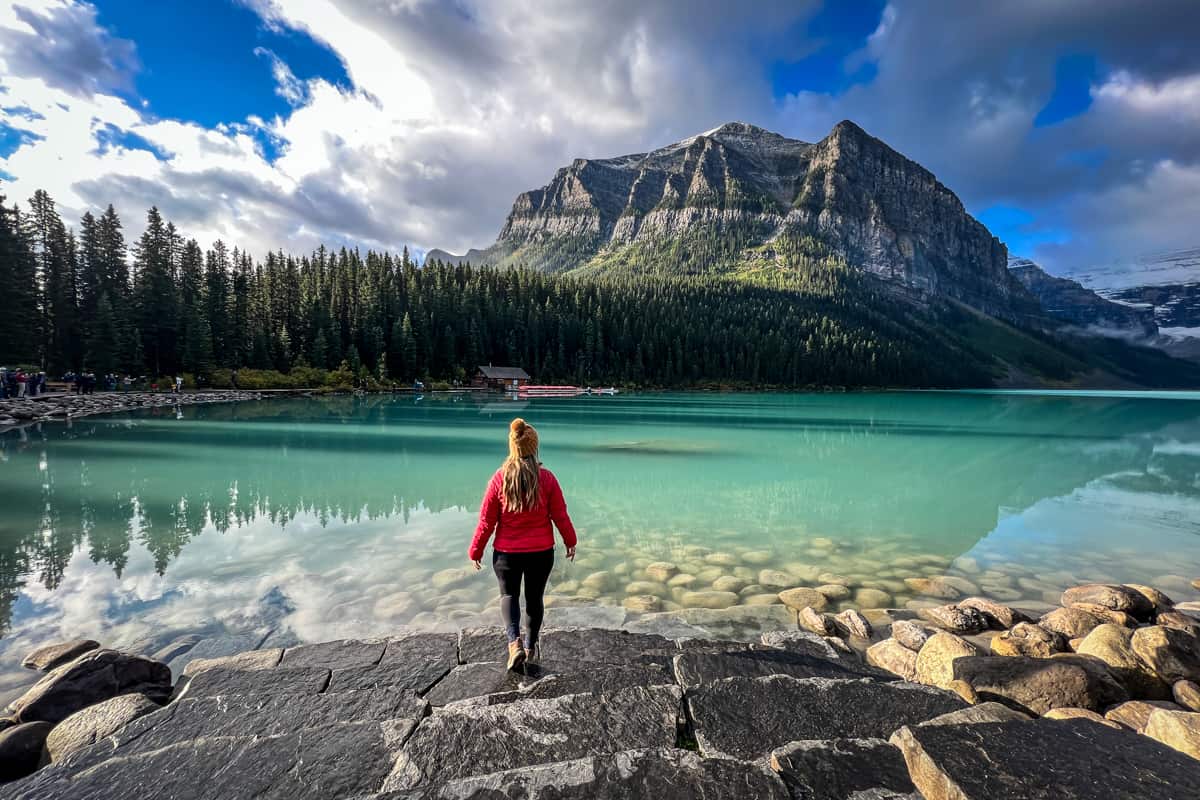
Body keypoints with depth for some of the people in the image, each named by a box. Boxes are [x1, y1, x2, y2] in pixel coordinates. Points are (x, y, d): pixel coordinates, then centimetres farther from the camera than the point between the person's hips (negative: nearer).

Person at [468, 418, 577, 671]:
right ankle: (531, 648, 30)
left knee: (509, 595, 18)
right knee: (534, 597, 19)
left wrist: (475, 551, 6)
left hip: (507, 552, -1)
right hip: (541, 552, 1)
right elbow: (560, 516, -4)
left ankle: (514, 641, -1)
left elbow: (486, 521, -8)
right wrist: (570, 541, 13)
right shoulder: (547, 478, -12)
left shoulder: (499, 478, -13)